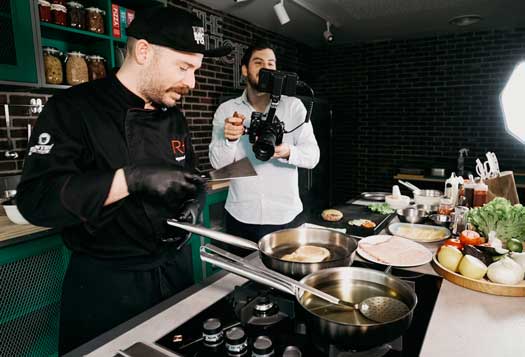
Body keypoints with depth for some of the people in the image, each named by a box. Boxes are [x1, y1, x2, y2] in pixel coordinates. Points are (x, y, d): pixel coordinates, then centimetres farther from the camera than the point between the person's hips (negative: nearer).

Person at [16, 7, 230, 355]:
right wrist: (131, 178, -33)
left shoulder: (173, 117, 5)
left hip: (176, 268, 6)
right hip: (107, 281, -6)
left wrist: (193, 202, -8)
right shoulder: (73, 108, -14)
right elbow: (36, 199, -23)